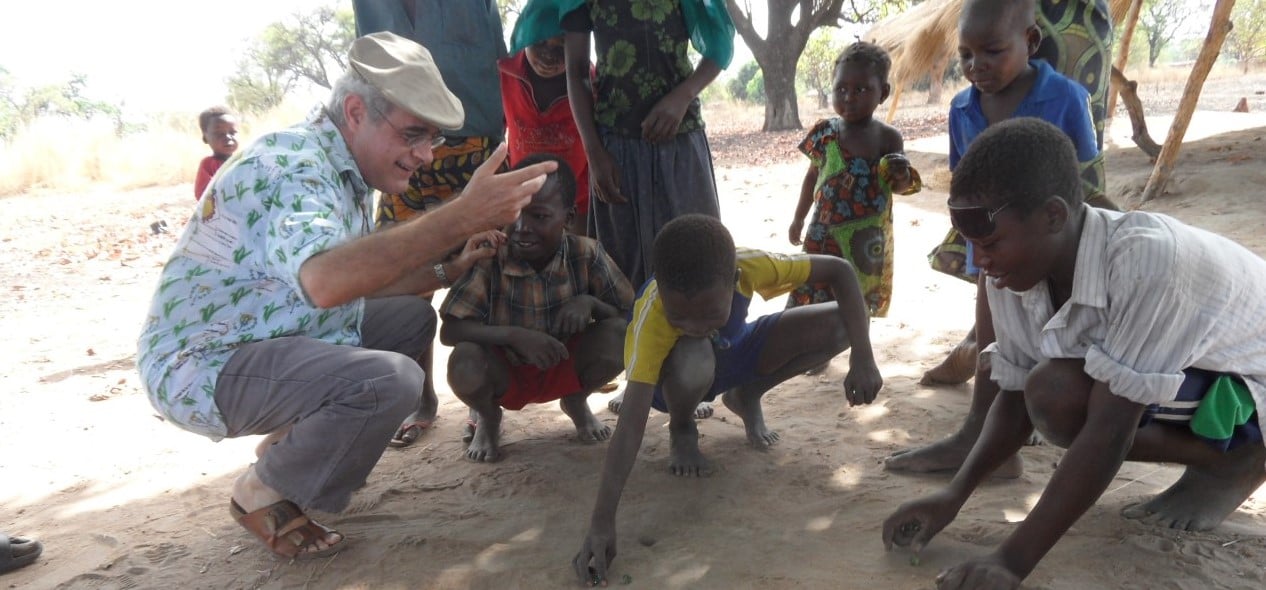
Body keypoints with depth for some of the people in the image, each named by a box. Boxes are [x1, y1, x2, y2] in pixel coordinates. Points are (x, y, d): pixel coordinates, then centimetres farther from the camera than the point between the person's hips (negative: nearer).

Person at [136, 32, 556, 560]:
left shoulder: (342, 168, 7)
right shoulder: (295, 164, -23)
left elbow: (355, 278, 15)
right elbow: (325, 280, -43)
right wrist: (461, 217, -46)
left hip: (266, 339, 10)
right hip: (200, 365, -10)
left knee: (411, 318, 13)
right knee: (389, 380, -29)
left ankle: (289, 445, 14)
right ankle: (262, 494, -3)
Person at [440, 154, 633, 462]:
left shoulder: (587, 255, -18)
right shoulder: (488, 258, -23)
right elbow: (450, 331, -25)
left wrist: (590, 303, -31)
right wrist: (514, 335, -40)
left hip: (564, 367, 2)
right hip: (504, 372, -1)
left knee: (619, 337, -26)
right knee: (464, 362, -35)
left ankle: (576, 402, 11)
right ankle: (487, 416, 6)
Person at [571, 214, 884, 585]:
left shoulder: (748, 266, -33)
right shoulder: (650, 317, -40)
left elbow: (840, 270, -21)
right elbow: (631, 420, -45)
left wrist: (863, 358, -30)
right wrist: (602, 521, -53)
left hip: (733, 351, 3)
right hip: (679, 376, -3)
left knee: (841, 323, -17)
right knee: (693, 360, -41)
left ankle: (746, 397, 7)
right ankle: (682, 430, -4)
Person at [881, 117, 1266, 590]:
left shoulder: (1145, 258, -36)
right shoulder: (1014, 271, -16)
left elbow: (1109, 428, -37)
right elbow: (1017, 396, -8)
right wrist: (953, 496, -21)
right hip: (1182, 375, 8)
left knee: (1058, 393, -28)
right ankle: (1211, 450, 5)